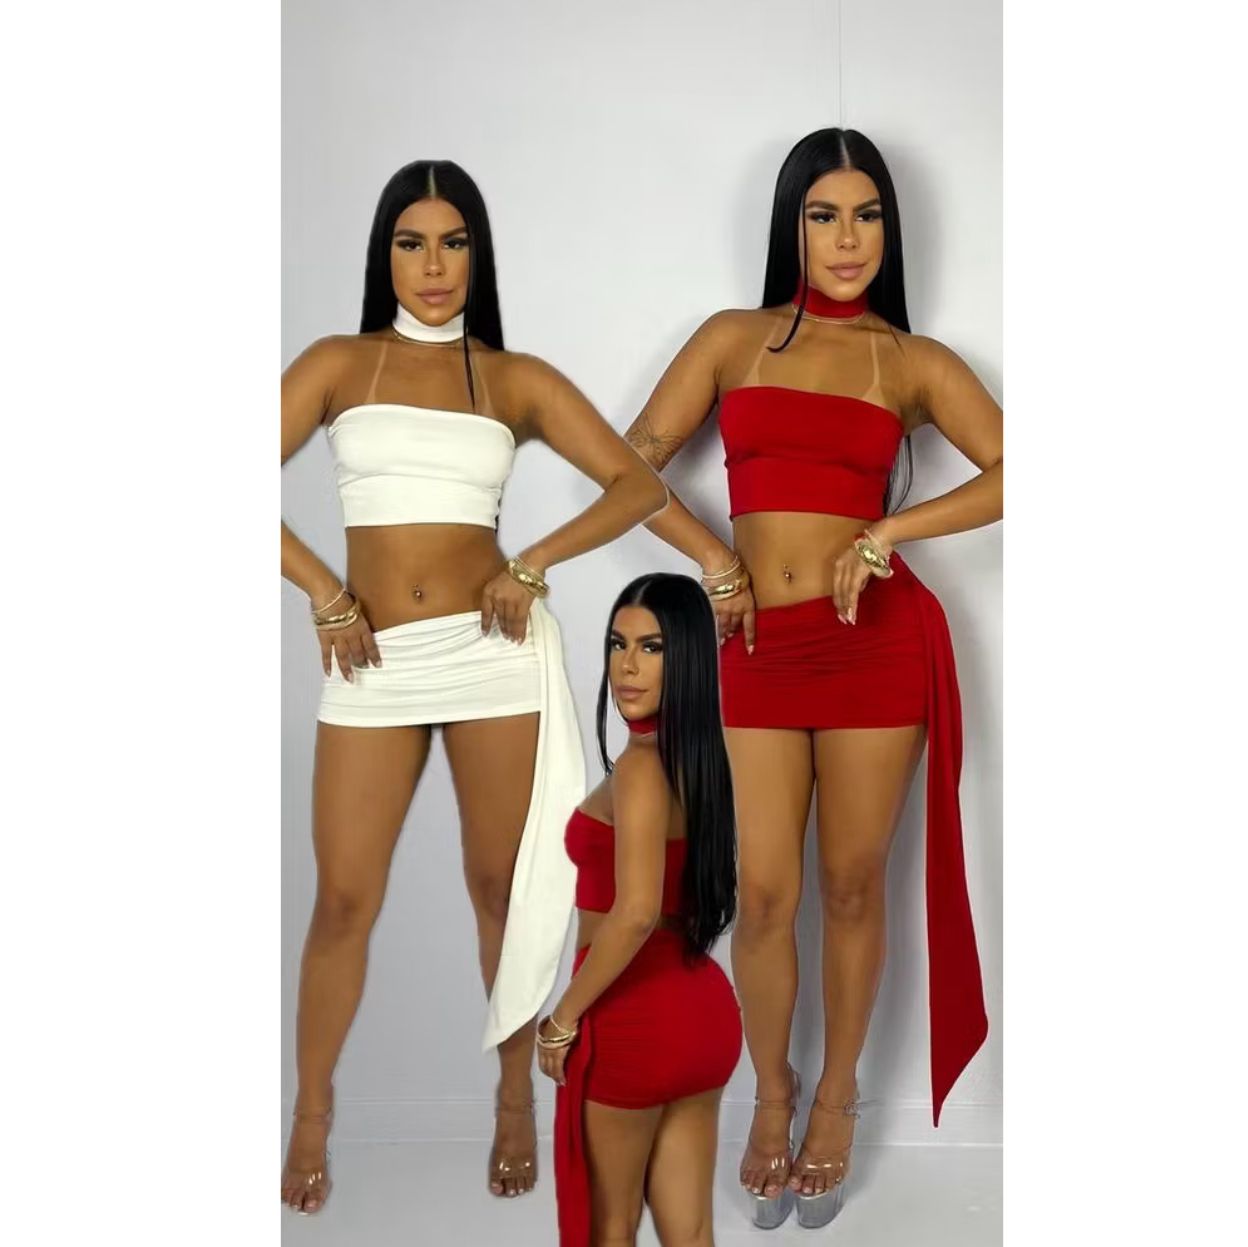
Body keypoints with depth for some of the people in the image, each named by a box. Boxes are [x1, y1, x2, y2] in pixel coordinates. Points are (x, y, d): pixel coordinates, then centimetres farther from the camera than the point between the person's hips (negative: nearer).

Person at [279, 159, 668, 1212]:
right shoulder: (338, 363, 6)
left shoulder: (518, 378, 6)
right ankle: (312, 1115, 24)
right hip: (375, 660, 0)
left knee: (501, 884, 10)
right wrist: (324, 595, -8)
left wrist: (533, 566, -9)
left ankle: (517, 1094, 28)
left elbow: (639, 485, 1)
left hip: (493, 648, 0)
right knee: (344, 899, 4)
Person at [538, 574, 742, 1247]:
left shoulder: (639, 763, -20)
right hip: (702, 1008, 8)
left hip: (634, 1018, -7)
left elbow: (635, 912, -29)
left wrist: (562, 1018, -17)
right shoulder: (700, 755, 6)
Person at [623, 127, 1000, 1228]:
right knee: (764, 895, 5)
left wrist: (887, 530, -16)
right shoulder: (732, 339, 10)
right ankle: (773, 1094, 29)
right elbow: (633, 465, 7)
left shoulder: (914, 361, 5)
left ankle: (837, 1094, 31)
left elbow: (1014, 473, -8)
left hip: (877, 641, -1)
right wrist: (714, 557, -6)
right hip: (756, 649, 1)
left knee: (851, 887, 9)